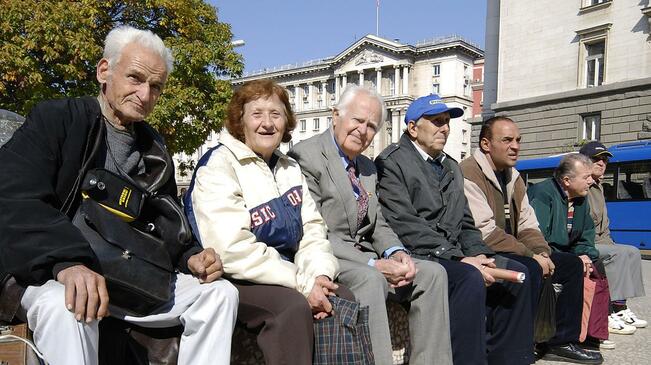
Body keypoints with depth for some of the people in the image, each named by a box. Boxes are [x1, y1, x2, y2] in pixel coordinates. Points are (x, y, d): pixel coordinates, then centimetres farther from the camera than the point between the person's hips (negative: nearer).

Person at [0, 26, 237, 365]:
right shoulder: (54, 119, -6)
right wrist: (68, 261, -37)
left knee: (219, 293, -7)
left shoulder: (155, 152, 13)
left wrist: (190, 257, -7)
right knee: (65, 306, -40)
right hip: (43, 272, -5)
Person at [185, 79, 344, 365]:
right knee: (294, 306, -30)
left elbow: (312, 230, 8)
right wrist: (303, 283, -21)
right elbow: (232, 248, -22)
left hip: (283, 276, 7)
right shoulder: (219, 165, -10)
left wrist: (320, 275, -14)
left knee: (345, 299, -11)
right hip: (231, 281, -7)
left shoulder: (290, 168, 13)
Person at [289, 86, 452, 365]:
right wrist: (373, 264, -22)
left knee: (432, 273, -6)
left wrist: (396, 252, -5)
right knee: (368, 278, -35)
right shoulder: (306, 156, -11)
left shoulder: (367, 167, 18)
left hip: (363, 258, 8)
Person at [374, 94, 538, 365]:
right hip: (414, 257, -8)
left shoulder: (452, 167, 21)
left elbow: (465, 224, 19)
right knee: (470, 278, -30)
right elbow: (405, 226, -16)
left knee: (516, 273, -6)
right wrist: (459, 258, -19)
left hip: (452, 255, 8)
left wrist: (478, 253, -3)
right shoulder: (392, 162, -5)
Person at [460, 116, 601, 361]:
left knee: (572, 264, 6)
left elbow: (527, 226, 14)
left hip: (514, 253, 10)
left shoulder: (513, 177, 15)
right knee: (530, 270, -32)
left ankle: (563, 340, 15)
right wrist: (532, 257, -19)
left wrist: (543, 253, -6)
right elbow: (485, 233, -22)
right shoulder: (469, 174, -15)